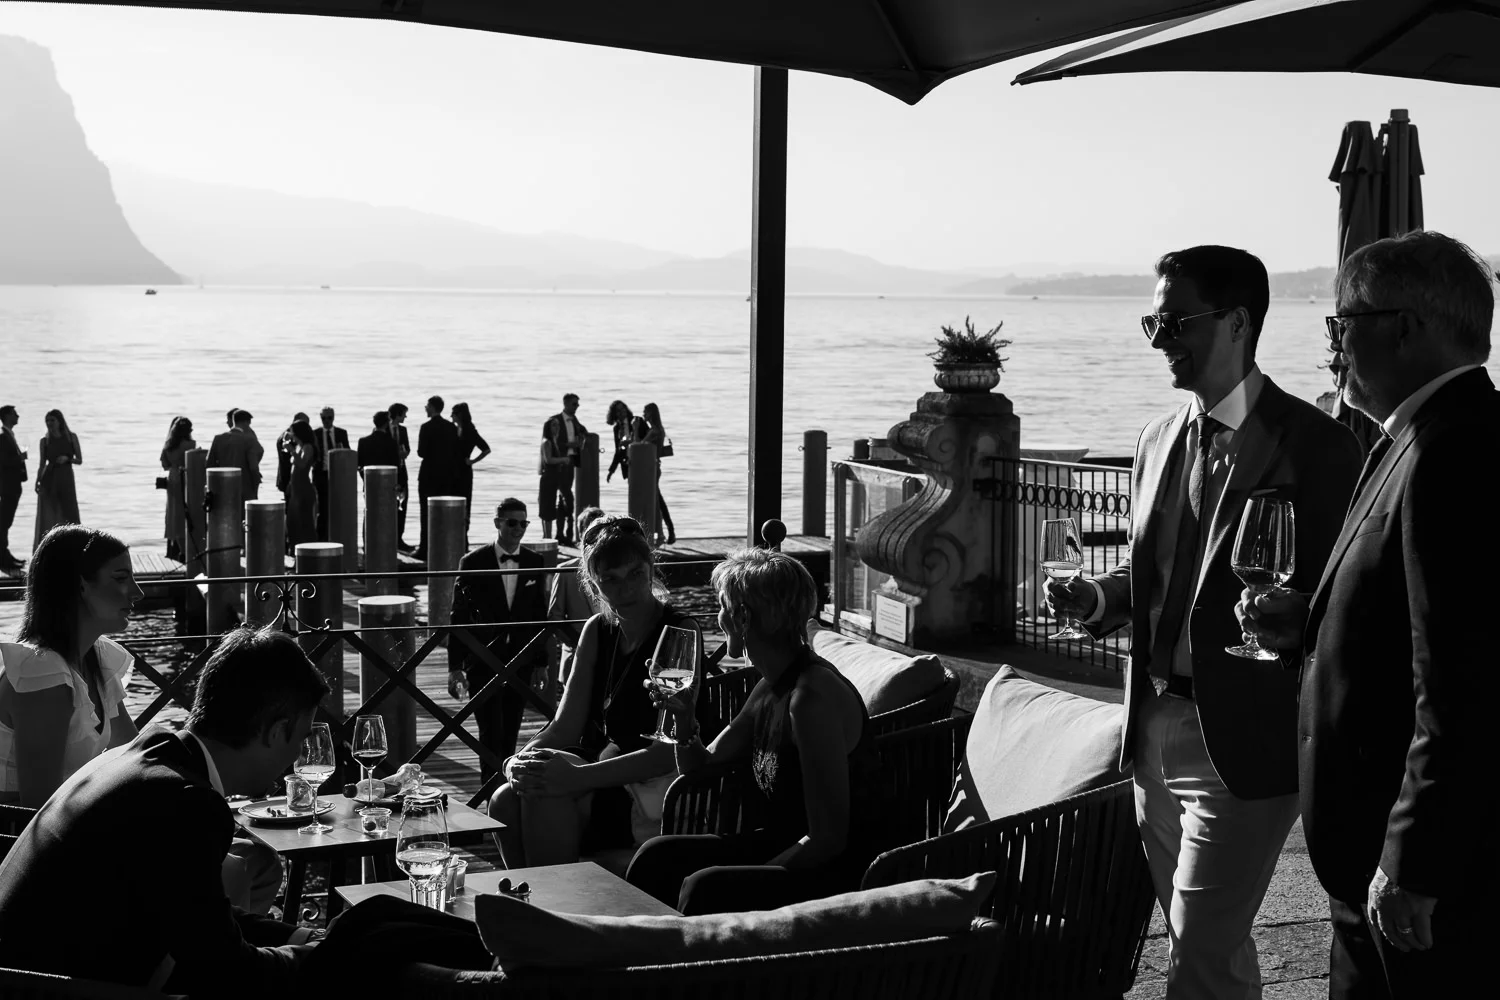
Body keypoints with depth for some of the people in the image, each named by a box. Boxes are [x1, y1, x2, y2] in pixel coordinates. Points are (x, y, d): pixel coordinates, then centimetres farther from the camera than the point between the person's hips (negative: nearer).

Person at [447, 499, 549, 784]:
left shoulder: (535, 563, 5)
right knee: (491, 734, -8)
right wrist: (455, 666, -4)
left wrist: (542, 662, 7)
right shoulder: (473, 563, -3)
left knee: (510, 735, 8)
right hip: (483, 662, -3)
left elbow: (540, 615, 9)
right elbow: (459, 617, -1)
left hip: (520, 662, 3)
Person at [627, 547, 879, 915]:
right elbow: (701, 767, 20)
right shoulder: (771, 688, 9)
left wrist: (749, 880, -18)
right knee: (655, 858, 1)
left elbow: (827, 838, -23)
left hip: (837, 872, -9)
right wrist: (684, 716, 0)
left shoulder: (813, 695, -21)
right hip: (781, 847, 9)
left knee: (703, 888, -28)